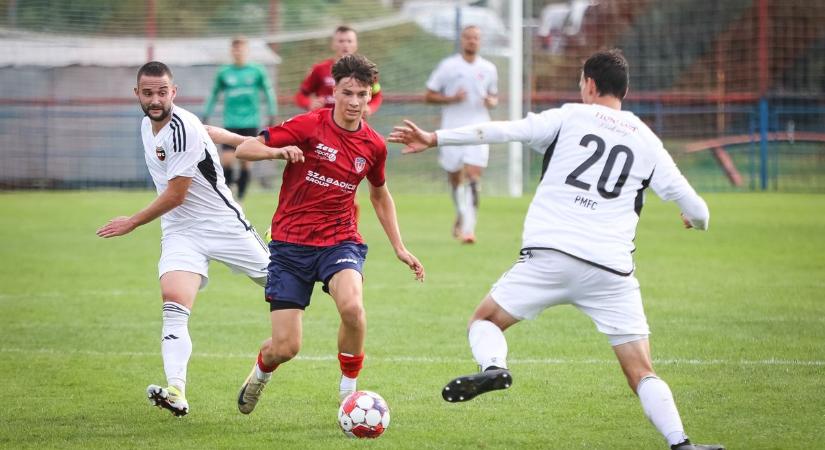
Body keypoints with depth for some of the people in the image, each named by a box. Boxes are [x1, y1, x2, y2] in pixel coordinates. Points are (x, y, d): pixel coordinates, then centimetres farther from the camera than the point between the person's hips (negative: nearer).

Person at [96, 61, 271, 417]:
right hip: (179, 231, 6)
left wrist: (133, 223, -11)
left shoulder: (183, 128, -22)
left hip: (223, 223, -6)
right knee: (174, 304, -18)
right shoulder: (147, 126, 5)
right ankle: (176, 392, -31)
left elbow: (176, 194, -19)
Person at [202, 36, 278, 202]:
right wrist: (205, 117, 12)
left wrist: (272, 115, 4)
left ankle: (240, 198, 9)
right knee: (227, 159, -13)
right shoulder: (224, 73, 4)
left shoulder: (257, 71, 1)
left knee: (246, 161, 0)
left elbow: (269, 93, 9)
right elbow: (213, 95, 13)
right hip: (230, 122, 0)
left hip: (250, 122, 0)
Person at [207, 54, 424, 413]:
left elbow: (380, 194, 22)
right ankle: (261, 372, 34)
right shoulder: (308, 126, -9)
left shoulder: (374, 146, 3)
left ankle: (348, 388, -7)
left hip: (340, 240, 2)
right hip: (291, 242, -2)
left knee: (352, 306, -32)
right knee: (285, 347, -6)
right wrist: (279, 151, -28)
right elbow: (244, 148, -8)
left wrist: (399, 247, 21)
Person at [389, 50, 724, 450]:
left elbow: (502, 131, -1)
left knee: (485, 320, 15)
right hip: (612, 271, 2)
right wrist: (696, 220, 41)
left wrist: (434, 139, 4)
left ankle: (493, 366, -16)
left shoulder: (569, 118, 8)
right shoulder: (647, 142, 15)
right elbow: (696, 210, 16)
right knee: (642, 373, 5)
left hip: (550, 255, -2)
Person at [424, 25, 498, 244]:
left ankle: (468, 227, -16)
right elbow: (429, 95, 2)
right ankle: (461, 215, 34)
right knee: (455, 177, 8)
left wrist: (491, 101, -3)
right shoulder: (448, 66, 1)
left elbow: (494, 96, 22)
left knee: (473, 176, -14)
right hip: (452, 129, 0)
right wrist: (451, 99, -14)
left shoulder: (488, 69, 8)